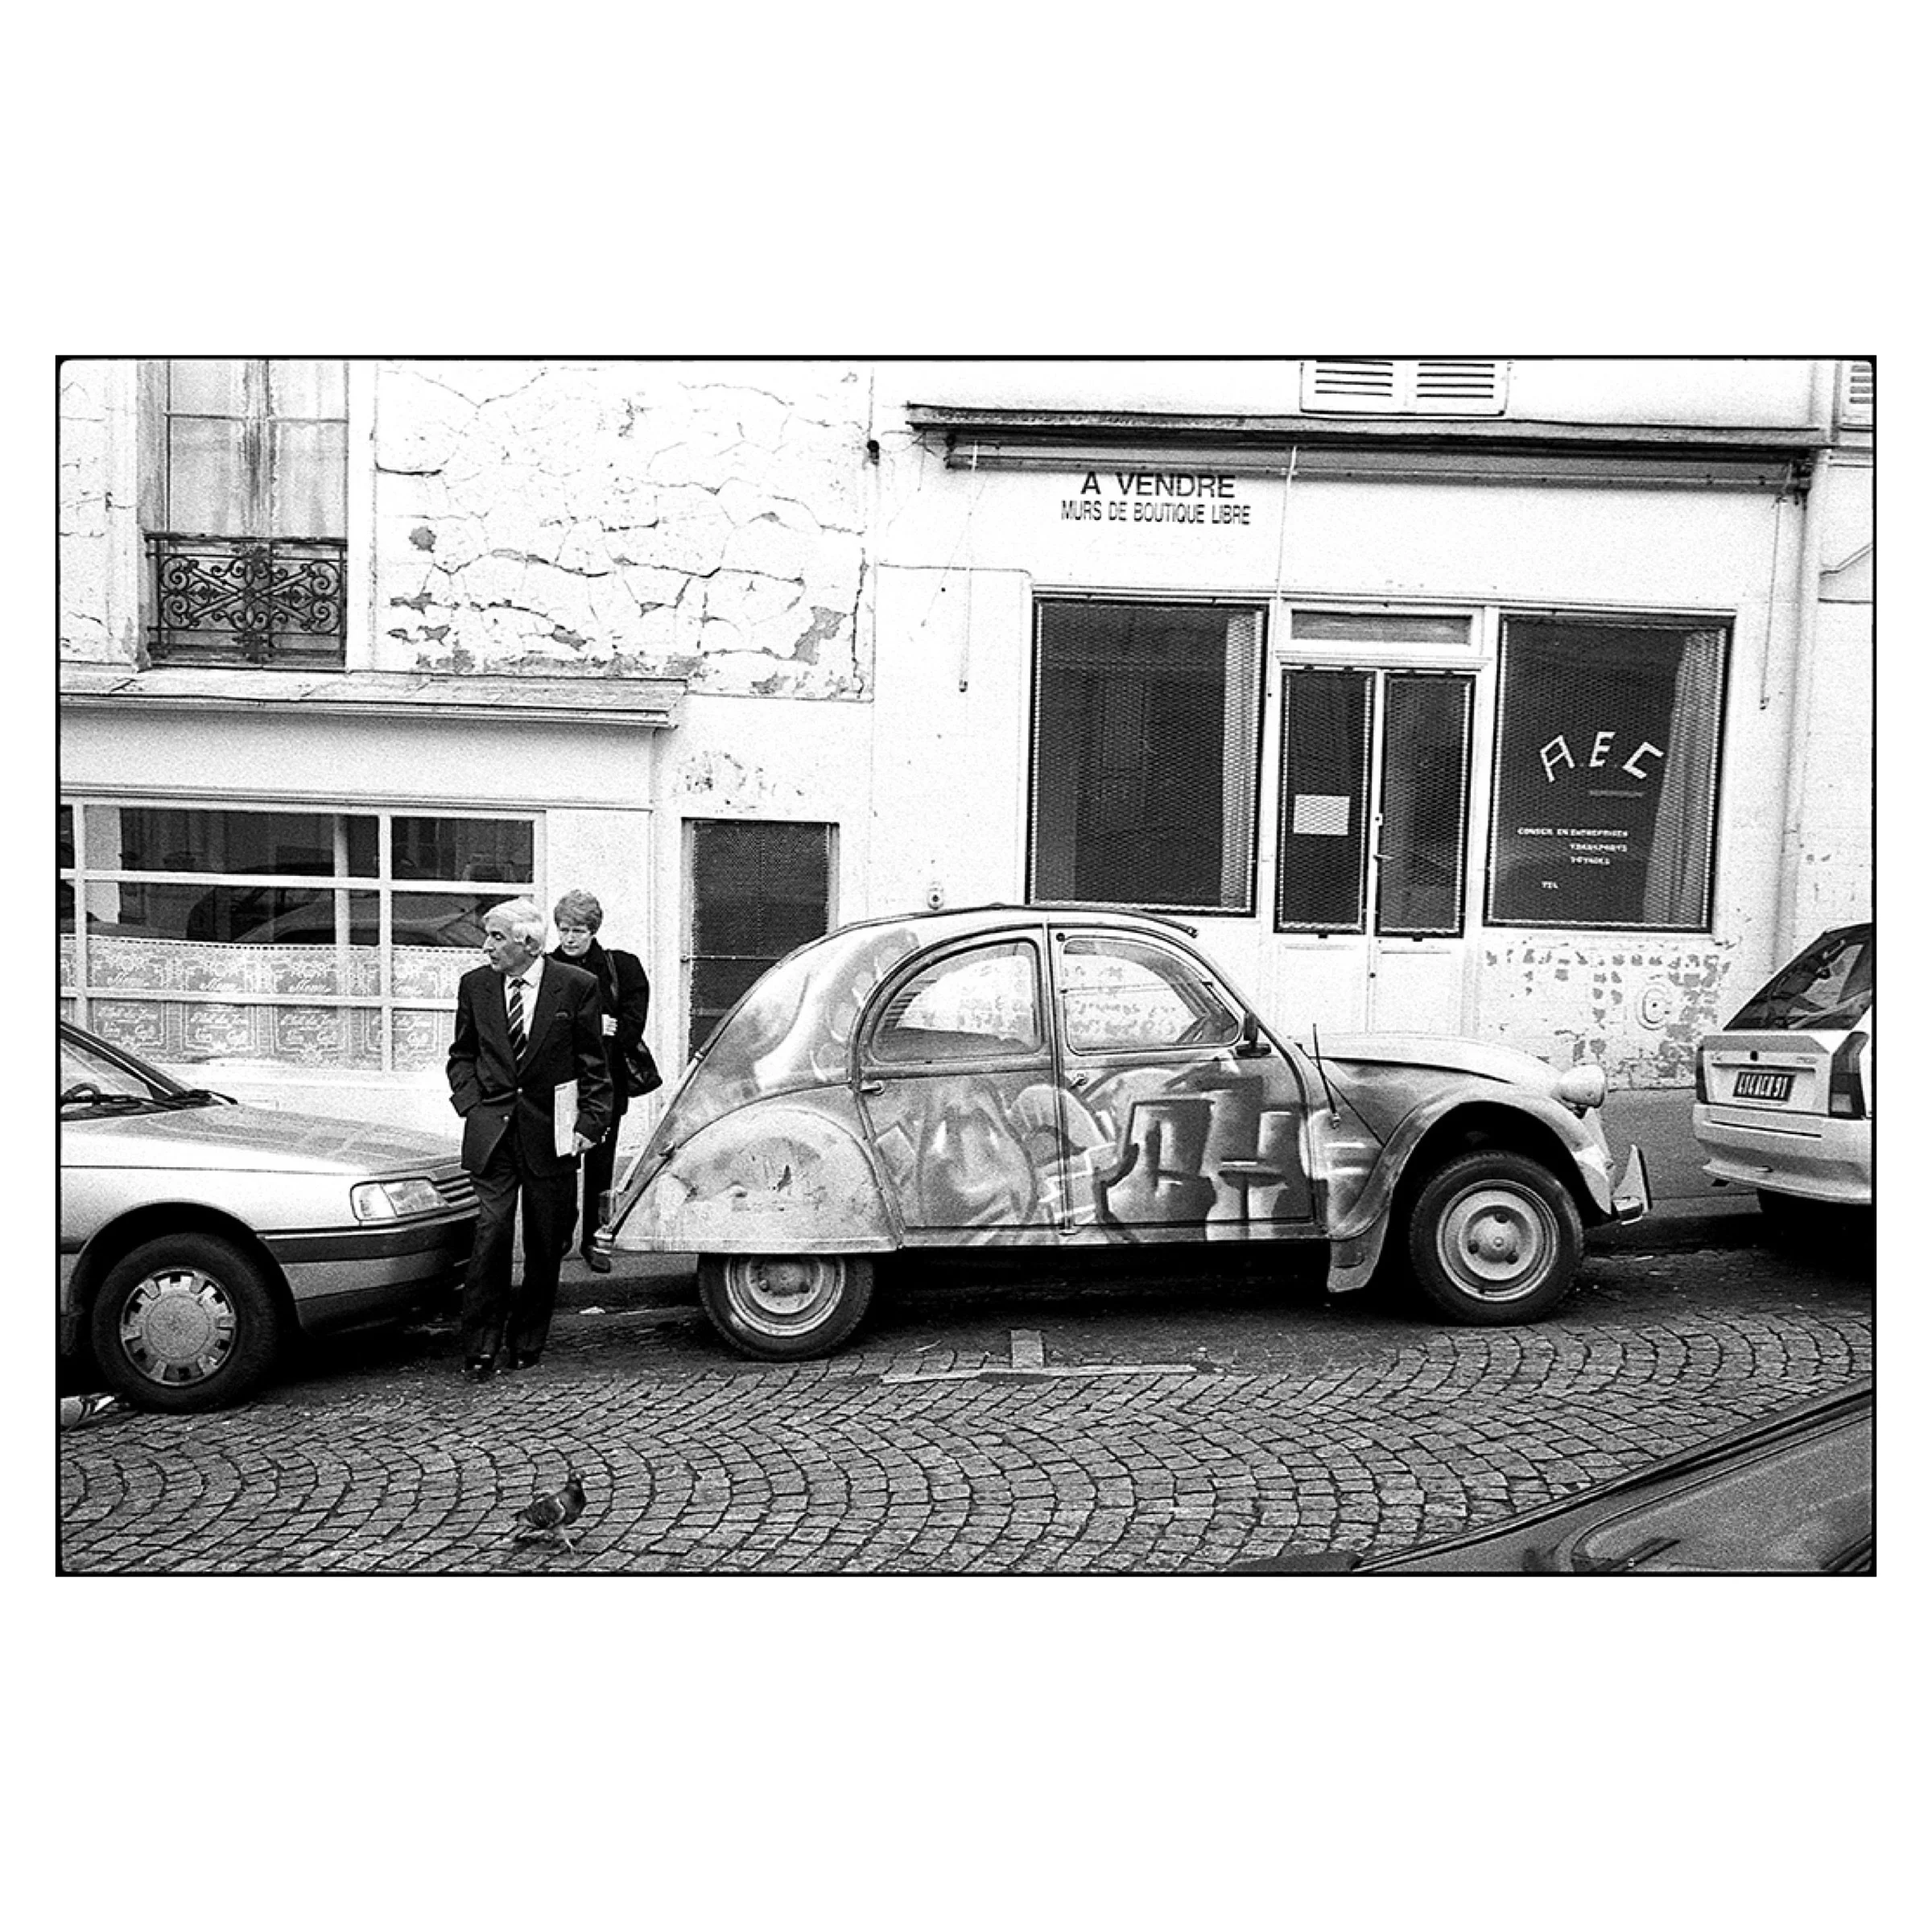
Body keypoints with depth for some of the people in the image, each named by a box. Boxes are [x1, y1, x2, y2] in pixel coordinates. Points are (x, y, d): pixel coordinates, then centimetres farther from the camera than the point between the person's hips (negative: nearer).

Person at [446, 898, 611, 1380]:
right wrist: (469, 1101, 1)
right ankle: (481, 1348, 1)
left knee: (546, 1246, 7)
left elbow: (593, 1065, 1)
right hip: (491, 1132, 1)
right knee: (492, 1233, -8)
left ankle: (526, 1342, 23)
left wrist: (590, 1123, -6)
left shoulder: (577, 987, -3)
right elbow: (462, 1054, 16)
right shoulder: (475, 986, 5)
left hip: (551, 1134, -1)